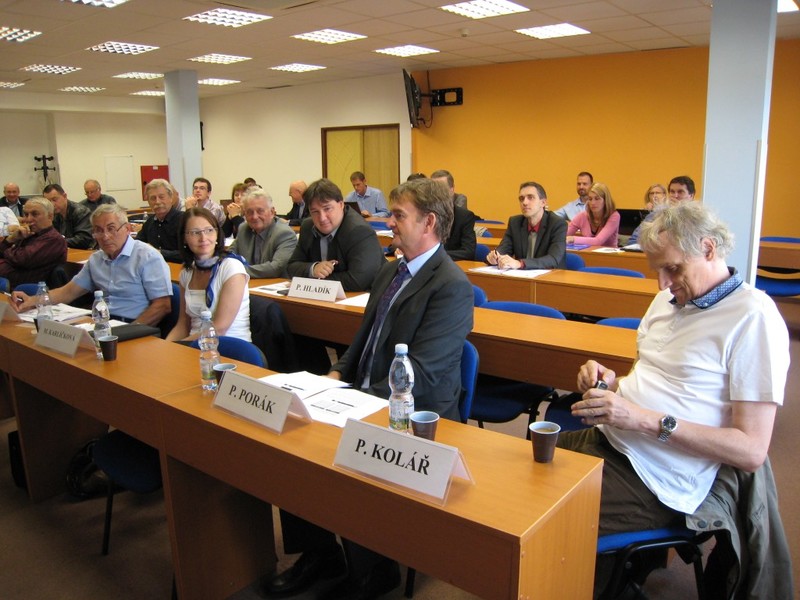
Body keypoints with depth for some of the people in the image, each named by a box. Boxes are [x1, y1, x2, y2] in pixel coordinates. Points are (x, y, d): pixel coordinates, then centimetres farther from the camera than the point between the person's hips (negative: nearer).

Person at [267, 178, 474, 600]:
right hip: (364, 397, 8)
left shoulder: (452, 287, -18)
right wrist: (338, 373, 3)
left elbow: (417, 377, -23)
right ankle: (317, 552, 14)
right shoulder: (391, 271, 11)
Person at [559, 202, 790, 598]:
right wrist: (611, 382, 1)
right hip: (606, 439, 8)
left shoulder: (754, 318, -12)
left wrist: (646, 420, -22)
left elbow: (752, 451, -16)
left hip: (654, 480, -8)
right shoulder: (669, 299, 13)